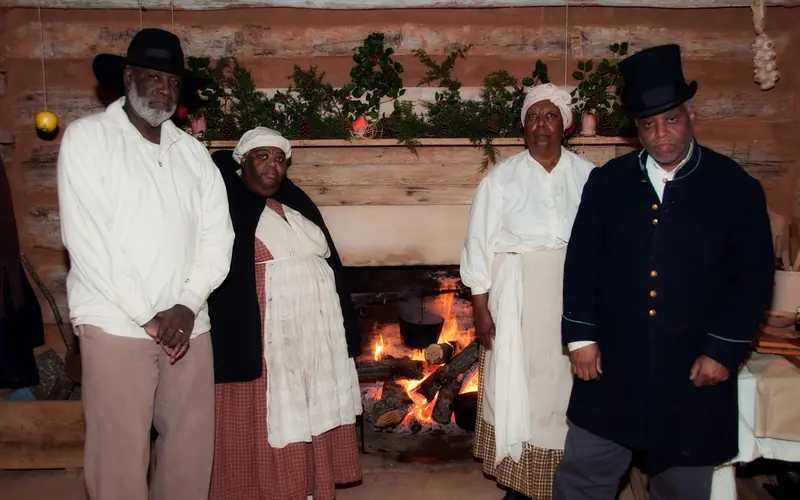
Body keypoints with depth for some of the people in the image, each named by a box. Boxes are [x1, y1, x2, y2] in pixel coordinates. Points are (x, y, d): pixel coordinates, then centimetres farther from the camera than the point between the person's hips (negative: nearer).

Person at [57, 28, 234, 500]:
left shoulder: (194, 151, 12)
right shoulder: (88, 136, -1)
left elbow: (217, 237, 7)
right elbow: (85, 239, -9)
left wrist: (187, 306, -8)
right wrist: (147, 317, -12)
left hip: (188, 324, 4)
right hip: (117, 324, -4)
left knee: (193, 449, 9)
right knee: (121, 454, 1)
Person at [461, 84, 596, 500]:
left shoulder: (588, 176, 3)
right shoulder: (501, 178, -2)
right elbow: (480, 244, -4)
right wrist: (480, 308, -8)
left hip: (573, 295, 1)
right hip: (517, 296, -1)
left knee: (568, 385, 7)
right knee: (515, 385, 5)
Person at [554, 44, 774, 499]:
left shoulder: (735, 187, -3)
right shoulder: (608, 181, 2)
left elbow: (754, 276, -3)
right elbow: (582, 261, 2)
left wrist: (724, 350, -8)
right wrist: (581, 336, -3)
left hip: (695, 368, -1)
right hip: (612, 361, 1)